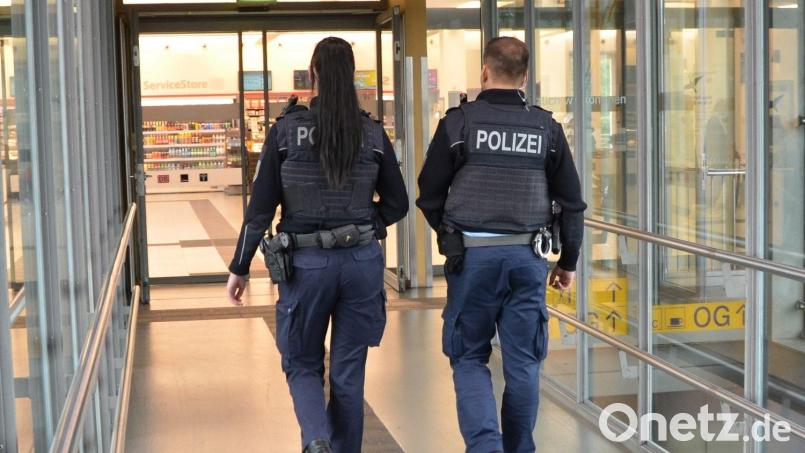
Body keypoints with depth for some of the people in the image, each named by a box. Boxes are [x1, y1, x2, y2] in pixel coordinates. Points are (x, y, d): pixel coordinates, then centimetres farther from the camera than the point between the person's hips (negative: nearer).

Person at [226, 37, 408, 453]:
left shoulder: (286, 130, -6)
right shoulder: (373, 134, 0)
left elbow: (260, 207, -5)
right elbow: (397, 204, 5)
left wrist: (239, 268, 3)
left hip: (306, 263, -1)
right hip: (362, 262, 2)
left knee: (303, 365, 14)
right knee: (348, 371, 12)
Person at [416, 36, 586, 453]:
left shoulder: (459, 121, -3)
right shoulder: (546, 127, 5)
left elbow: (429, 195, 1)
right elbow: (572, 202, 8)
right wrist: (569, 261, 19)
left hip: (472, 254, -2)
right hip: (528, 256, 2)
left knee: (469, 357, 9)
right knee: (522, 362, 10)